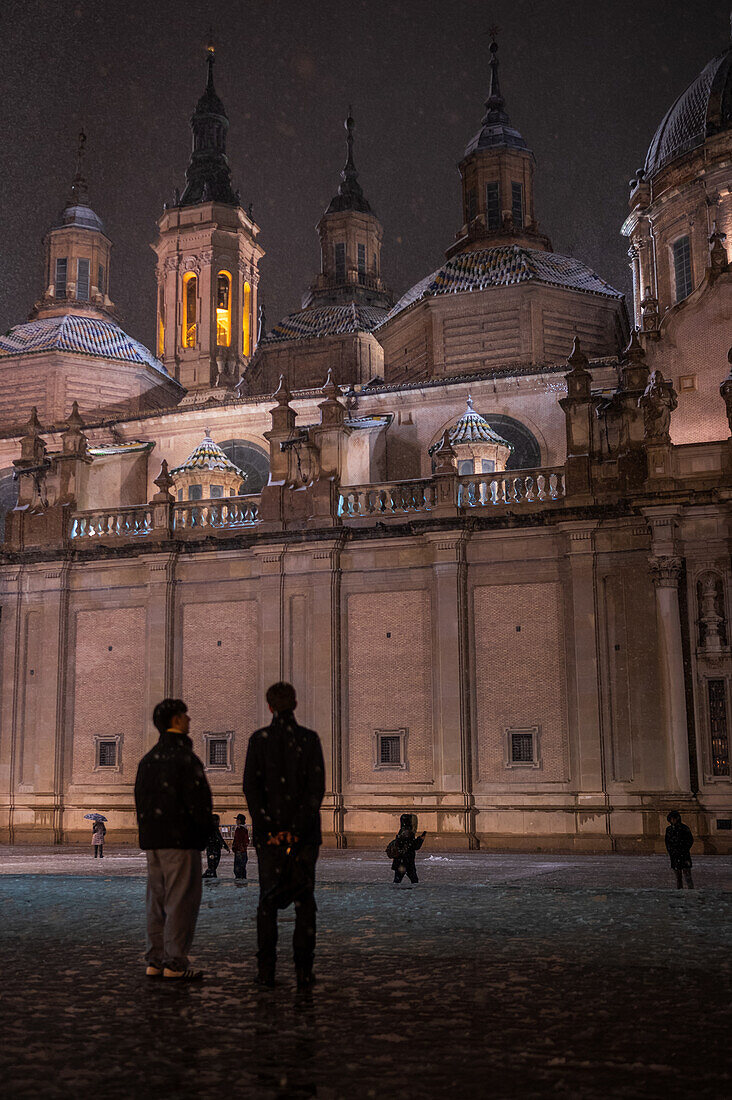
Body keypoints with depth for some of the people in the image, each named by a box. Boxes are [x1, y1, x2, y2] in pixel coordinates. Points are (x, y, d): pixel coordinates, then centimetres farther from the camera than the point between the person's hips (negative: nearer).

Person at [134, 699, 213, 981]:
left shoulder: (148, 759, 12)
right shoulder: (185, 758, -12)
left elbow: (139, 800, 15)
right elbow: (198, 801, -14)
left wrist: (147, 833, 18)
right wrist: (203, 834, 0)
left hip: (152, 841, 8)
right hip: (180, 840, -8)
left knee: (157, 900, 12)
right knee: (181, 901, -3)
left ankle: (155, 960, 15)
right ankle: (175, 963, -3)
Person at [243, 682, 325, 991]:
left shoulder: (259, 739, 0)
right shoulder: (310, 739, -1)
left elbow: (251, 786, -7)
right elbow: (317, 788, -9)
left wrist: (268, 829, -7)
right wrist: (297, 830, -9)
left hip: (269, 830, 0)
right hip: (304, 830, 0)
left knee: (268, 897, 9)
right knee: (304, 899, 6)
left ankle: (266, 969, 6)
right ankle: (304, 970, 3)